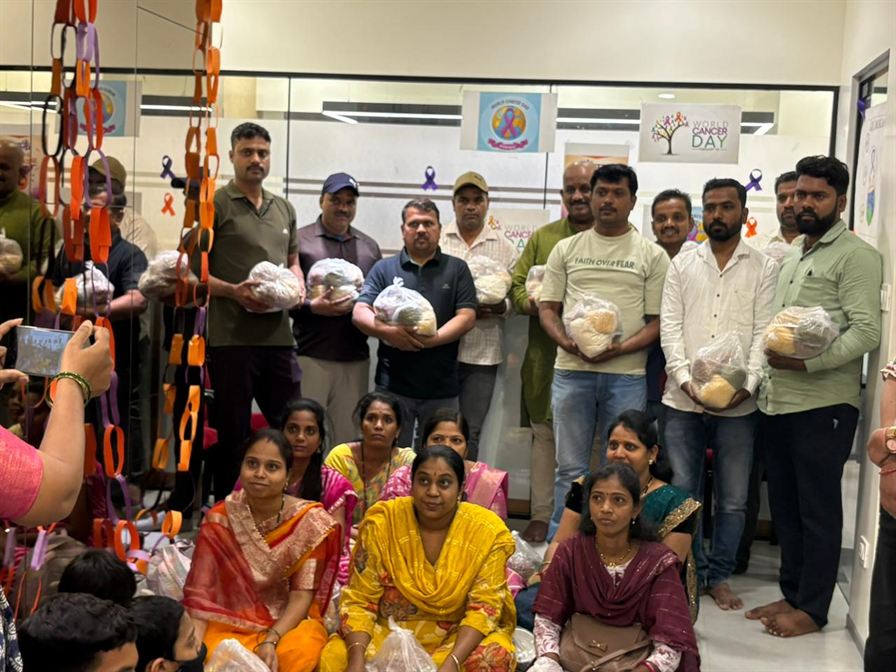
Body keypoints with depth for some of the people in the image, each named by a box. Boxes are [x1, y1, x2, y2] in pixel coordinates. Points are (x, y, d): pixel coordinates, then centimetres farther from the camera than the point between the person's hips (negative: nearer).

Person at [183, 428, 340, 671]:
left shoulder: (309, 521, -9)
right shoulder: (219, 519, -5)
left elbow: (302, 595, -12)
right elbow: (200, 590, -9)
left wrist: (270, 641, -26)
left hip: (289, 622, 0)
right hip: (230, 622, 0)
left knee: (299, 652, -33)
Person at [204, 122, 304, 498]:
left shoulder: (284, 209, 17)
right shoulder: (215, 205, -2)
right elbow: (193, 269, -5)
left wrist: (298, 287, 4)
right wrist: (234, 291, -18)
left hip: (278, 334, 6)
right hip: (231, 335, -5)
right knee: (232, 432, 3)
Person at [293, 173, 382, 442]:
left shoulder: (369, 246, 17)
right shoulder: (300, 240, 3)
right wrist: (311, 306, -18)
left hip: (356, 357, 4)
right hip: (311, 356, -4)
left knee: (348, 435, 7)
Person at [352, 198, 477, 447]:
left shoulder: (456, 269, 9)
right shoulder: (384, 269, 9)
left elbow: (466, 317, -1)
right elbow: (359, 313, 1)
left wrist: (435, 338, -17)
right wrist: (388, 331, -19)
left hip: (442, 386, 0)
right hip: (394, 383, 0)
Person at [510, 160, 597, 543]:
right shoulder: (543, 237, 13)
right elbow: (518, 285, 12)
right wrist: (533, 304, -9)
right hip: (547, 361, 3)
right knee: (545, 435, 9)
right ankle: (541, 517, 19)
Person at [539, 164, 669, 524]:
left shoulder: (652, 255, 6)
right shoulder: (567, 248, 11)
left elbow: (658, 320, 1)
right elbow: (547, 307, 10)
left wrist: (620, 348, -15)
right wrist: (566, 341, -10)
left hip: (626, 374, -1)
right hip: (571, 370, 1)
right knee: (570, 469, 7)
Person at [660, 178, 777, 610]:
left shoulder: (764, 268, 5)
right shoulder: (682, 265, 9)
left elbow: (764, 332, -2)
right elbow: (669, 326, 2)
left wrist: (747, 384, -16)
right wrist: (685, 379, -12)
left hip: (738, 403, -1)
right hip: (682, 399, 1)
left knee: (733, 499, 7)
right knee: (682, 494, 6)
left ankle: (719, 575, 22)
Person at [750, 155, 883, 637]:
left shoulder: (855, 256, -7)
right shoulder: (792, 257, 19)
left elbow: (866, 331, -16)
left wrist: (806, 361, -23)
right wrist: (766, 377, 12)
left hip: (823, 403, -8)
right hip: (779, 401, 8)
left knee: (817, 508, 2)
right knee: (784, 503, 13)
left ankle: (812, 608, 12)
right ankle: (792, 593, 25)